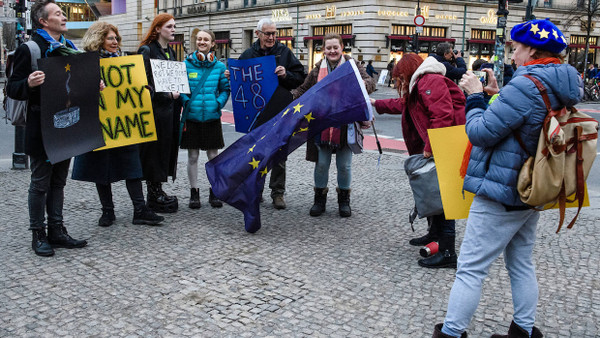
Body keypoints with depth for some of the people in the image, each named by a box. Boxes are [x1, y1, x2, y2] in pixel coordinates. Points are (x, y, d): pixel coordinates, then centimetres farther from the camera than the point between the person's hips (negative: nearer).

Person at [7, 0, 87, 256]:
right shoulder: (29, 49, -9)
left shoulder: (70, 49, 13)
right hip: (42, 129, -7)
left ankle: (56, 231, 22)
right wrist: (29, 84, -31)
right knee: (40, 183, 2)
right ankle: (38, 235, 14)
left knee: (58, 182, 13)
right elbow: (12, 89, -11)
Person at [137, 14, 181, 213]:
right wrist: (167, 95, -17)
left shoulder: (170, 51, 17)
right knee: (154, 148, -2)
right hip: (155, 109, -8)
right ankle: (154, 196, 7)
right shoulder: (147, 50, -8)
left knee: (168, 147, 10)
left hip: (169, 109, 8)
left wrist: (176, 94, 8)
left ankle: (158, 190, 20)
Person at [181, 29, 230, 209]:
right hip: (192, 117, 0)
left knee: (213, 156, 7)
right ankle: (194, 191, 18)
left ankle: (214, 191, 20)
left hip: (212, 117, 0)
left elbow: (225, 89, 8)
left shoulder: (219, 66, 2)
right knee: (192, 156, 6)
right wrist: (186, 101, -10)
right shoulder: (186, 64, 1)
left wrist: (219, 103, -7)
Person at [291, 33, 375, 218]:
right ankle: (320, 199, 24)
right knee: (321, 163, 8)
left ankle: (344, 199, 26)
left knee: (344, 165, 8)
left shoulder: (352, 66, 1)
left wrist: (361, 85, -30)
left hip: (345, 125, -2)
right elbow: (304, 90, 14)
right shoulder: (318, 70, 8)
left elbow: (371, 82, -8)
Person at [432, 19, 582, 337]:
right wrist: (493, 94, 10)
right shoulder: (562, 87, 7)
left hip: (501, 192, -9)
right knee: (521, 263, 20)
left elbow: (482, 132, -19)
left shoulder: (526, 85, -22)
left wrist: (475, 97, -6)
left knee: (470, 268, -1)